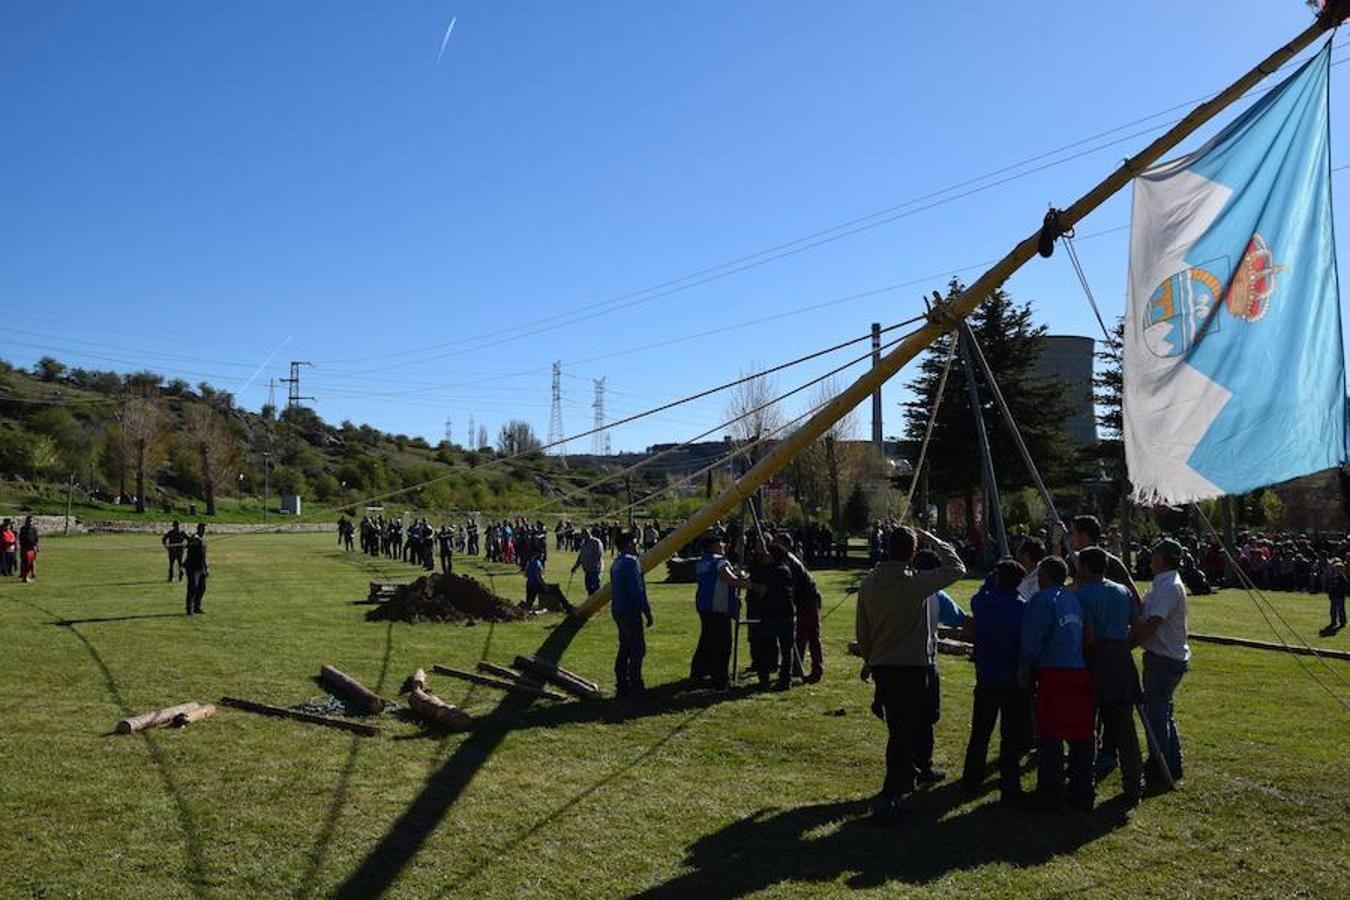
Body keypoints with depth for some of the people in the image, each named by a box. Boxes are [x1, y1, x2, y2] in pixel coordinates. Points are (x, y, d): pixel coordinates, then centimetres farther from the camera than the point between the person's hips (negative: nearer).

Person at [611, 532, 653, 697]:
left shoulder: (616, 563, 14)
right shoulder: (632, 561, -14)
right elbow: (638, 590, -18)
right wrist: (647, 612, -14)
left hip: (618, 610, 9)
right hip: (630, 611, -9)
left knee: (624, 648, 14)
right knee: (638, 648, -4)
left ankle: (622, 685, 17)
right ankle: (635, 686, -4)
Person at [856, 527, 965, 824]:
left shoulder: (869, 583, 2)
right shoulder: (916, 583, -15)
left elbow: (862, 629, 11)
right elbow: (956, 568, -2)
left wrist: (869, 660, 25)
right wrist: (933, 540, 8)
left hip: (882, 666, 6)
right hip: (912, 668, -6)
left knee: (897, 730, 21)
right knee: (907, 733, -1)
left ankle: (902, 781, 36)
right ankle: (889, 797, -7)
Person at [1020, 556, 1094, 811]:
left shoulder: (1042, 599, -6)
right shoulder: (1074, 599, 15)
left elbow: (1032, 639, -10)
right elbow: (1085, 635, 18)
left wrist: (1025, 670, 2)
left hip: (1053, 674, -7)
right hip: (1080, 673, 7)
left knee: (1051, 735, -1)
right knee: (1081, 736, 12)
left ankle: (1050, 795, 3)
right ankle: (1082, 794, 19)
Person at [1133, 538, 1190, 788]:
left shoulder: (1169, 587, -20)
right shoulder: (1161, 584, 13)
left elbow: (1150, 626, -24)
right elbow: (1143, 617, 17)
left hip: (1164, 659, -10)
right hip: (1163, 656, 10)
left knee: (1155, 714, -2)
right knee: (1164, 712, 18)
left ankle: (1159, 770, 6)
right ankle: (1172, 767, 27)